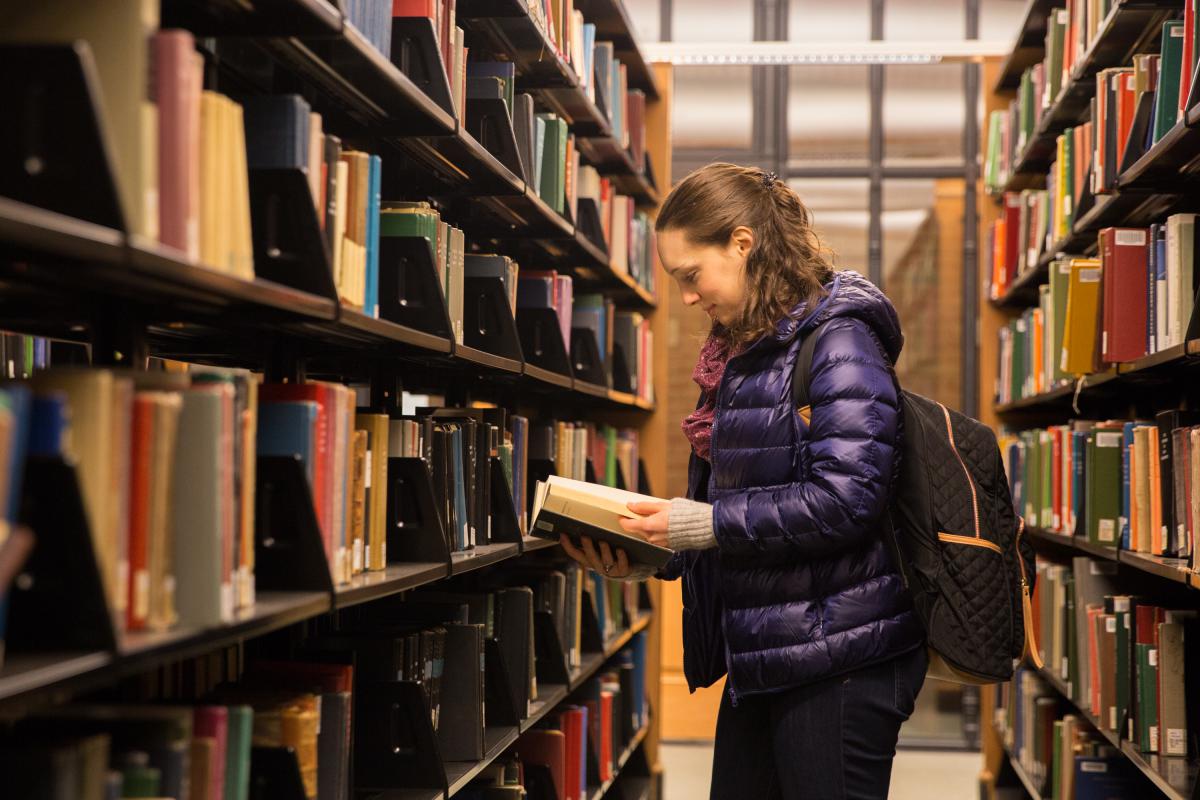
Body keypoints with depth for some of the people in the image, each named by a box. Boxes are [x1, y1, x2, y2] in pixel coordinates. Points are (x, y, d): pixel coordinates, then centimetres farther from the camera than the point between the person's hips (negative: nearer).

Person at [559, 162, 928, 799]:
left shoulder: (837, 339, -12)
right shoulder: (742, 353, 15)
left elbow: (844, 498, -23)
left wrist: (701, 522, -18)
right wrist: (639, 561, 2)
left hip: (836, 662, -9)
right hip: (760, 661, 9)